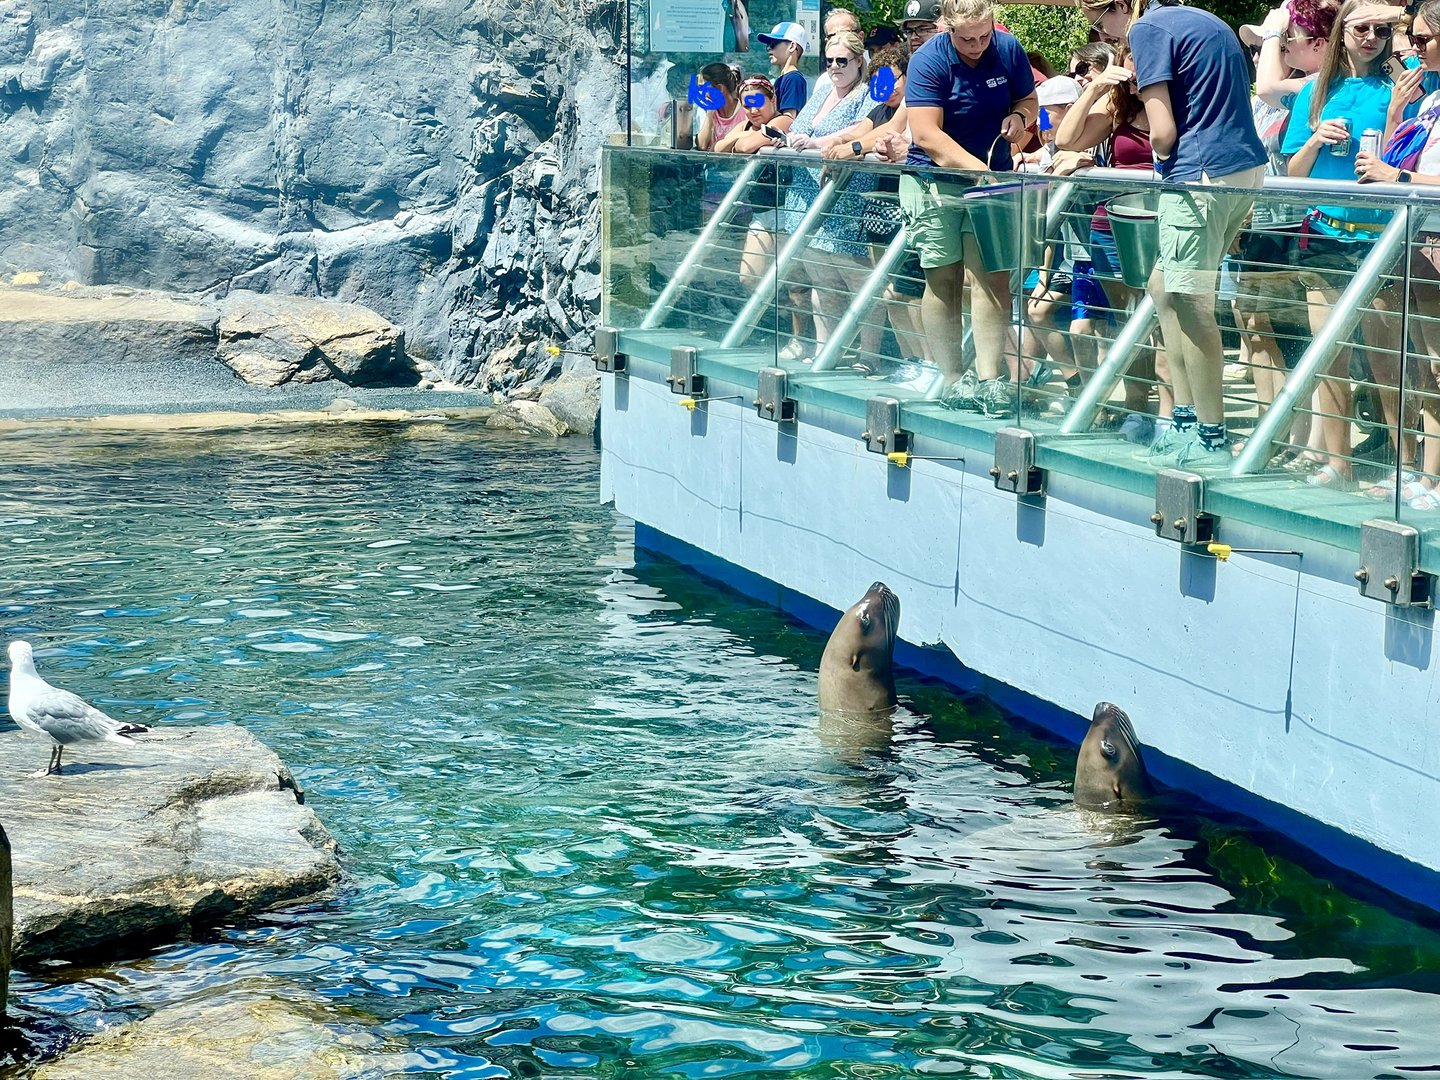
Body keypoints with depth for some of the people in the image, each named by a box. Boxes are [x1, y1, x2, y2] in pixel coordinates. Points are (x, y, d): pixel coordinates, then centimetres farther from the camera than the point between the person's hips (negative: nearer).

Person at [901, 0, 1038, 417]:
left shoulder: (1008, 50, -1)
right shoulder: (928, 61, -14)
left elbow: (1029, 100, 14)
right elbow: (926, 134, -21)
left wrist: (1019, 116, -10)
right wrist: (977, 168, -30)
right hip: (936, 182, -3)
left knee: (991, 276, -7)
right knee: (943, 280, 0)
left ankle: (989, 380, -9)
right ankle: (953, 381, 7)